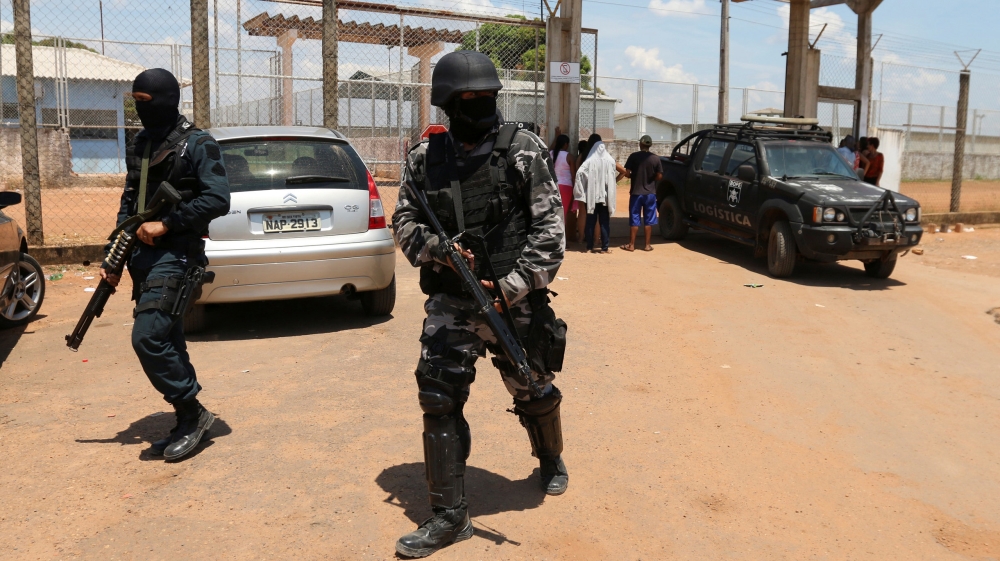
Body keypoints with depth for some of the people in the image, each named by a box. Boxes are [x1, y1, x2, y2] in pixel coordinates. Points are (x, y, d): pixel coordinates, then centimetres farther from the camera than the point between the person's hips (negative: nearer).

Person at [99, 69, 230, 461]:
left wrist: (166, 224, -17)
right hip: (143, 256, 8)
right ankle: (187, 423, 20)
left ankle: (192, 413, -1)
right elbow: (129, 205, 19)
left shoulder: (198, 145, -7)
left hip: (175, 255, -8)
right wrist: (113, 256, 13)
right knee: (166, 343, 10)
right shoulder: (138, 147, 16)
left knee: (148, 338, -17)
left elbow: (217, 200, -17)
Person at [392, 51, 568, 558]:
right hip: (450, 304, 2)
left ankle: (550, 459, 48)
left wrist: (513, 285, -17)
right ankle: (449, 517, 10)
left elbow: (549, 227, -8)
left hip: (514, 302, -2)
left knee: (535, 394, 14)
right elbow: (404, 221, 9)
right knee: (438, 401, -3)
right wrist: (437, 248, -12)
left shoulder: (524, 151, -5)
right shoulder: (425, 158, 3)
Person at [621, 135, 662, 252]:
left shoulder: (633, 156, -7)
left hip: (636, 192, -1)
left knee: (634, 220, 5)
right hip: (650, 193, 1)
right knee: (649, 220, 8)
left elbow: (627, 173, -9)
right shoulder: (655, 158, -3)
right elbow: (659, 176, -3)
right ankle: (647, 245, 11)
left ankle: (631, 245, 8)